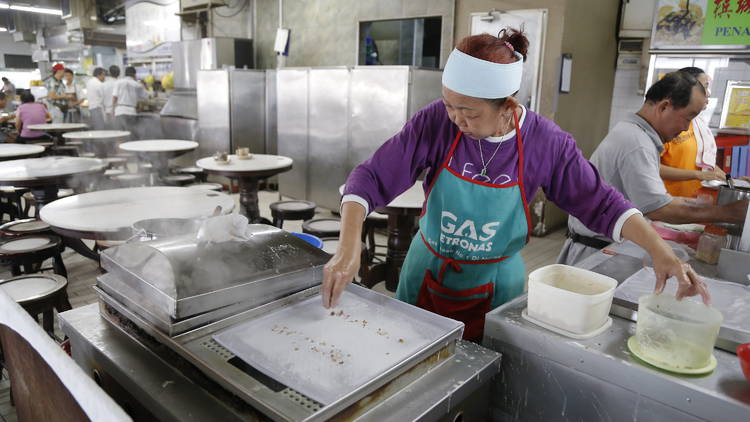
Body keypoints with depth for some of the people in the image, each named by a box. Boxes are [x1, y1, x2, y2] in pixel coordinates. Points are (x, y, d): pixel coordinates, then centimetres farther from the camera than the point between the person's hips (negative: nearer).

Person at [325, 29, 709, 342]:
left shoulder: (545, 143, -17)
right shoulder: (436, 122, -20)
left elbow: (600, 203, -6)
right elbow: (371, 179, -20)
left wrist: (661, 251, -17)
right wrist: (348, 249, -33)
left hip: (494, 288, 0)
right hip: (426, 276, 1)